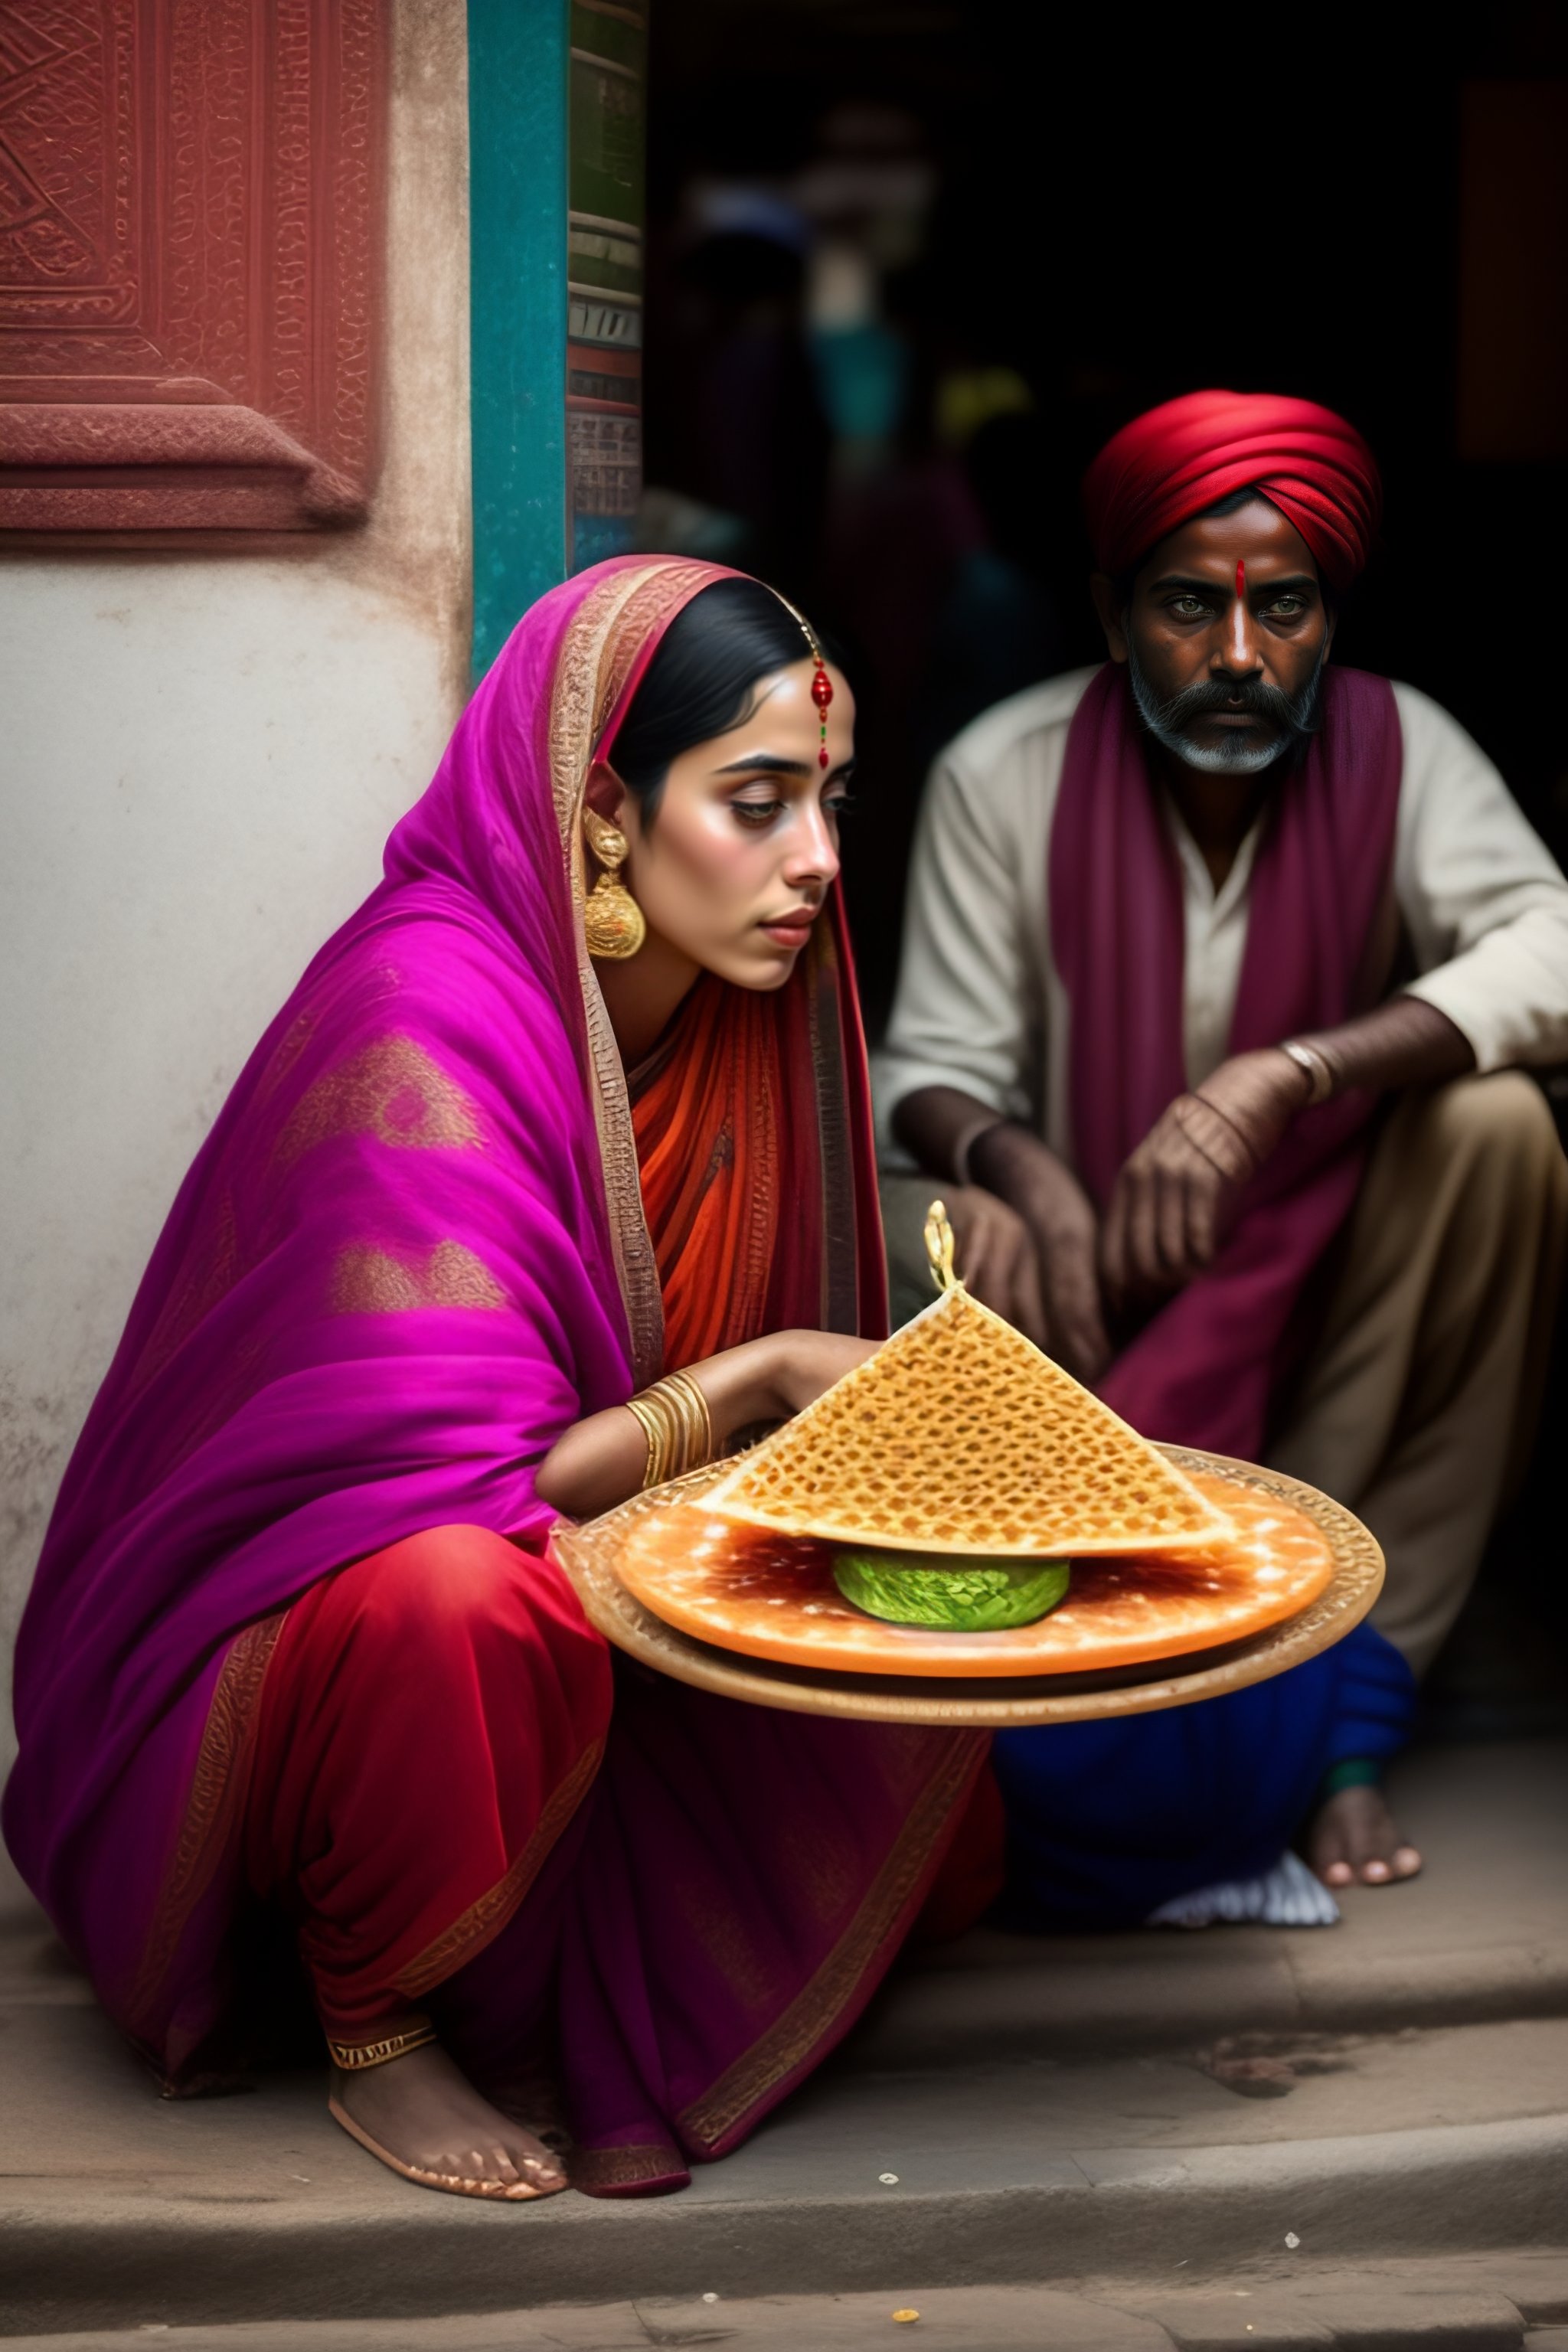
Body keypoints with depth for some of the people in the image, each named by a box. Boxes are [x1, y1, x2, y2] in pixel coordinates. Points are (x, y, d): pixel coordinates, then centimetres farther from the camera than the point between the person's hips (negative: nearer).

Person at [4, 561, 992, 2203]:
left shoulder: (740, 1007, -1)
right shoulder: (422, 1034, -26)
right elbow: (450, 1478, -31)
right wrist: (762, 1377, -22)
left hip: (586, 1597, 8)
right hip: (297, 1620, -8)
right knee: (467, 1596, -39)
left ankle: (539, 1958, 10)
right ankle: (372, 2023, -11)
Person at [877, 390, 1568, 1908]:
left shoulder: (1396, 749, -10)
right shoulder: (1004, 775, -9)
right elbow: (933, 1073, -11)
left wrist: (1281, 1076, -41)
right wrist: (1026, 1172, -36)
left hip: (1323, 1295, 1)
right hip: (1101, 1287, 0)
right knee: (928, 1243, -31)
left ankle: (1344, 1714, -24)